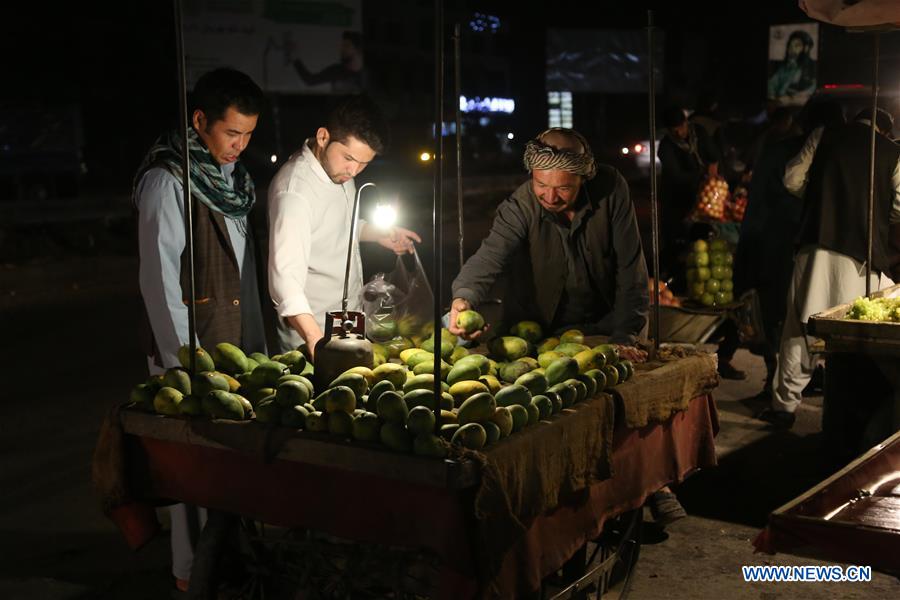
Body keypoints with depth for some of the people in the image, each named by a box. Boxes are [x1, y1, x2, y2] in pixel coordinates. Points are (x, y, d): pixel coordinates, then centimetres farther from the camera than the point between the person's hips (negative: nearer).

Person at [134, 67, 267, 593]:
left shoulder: (232, 175, 11)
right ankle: (192, 569, 15)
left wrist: (256, 342, 16)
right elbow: (159, 278, -17)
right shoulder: (167, 180, -14)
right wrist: (183, 359, -19)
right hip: (189, 347, -7)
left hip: (235, 340, 7)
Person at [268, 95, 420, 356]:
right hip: (310, 330, -8)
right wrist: (316, 340, -49)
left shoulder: (338, 166, 0)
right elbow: (286, 277, -37)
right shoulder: (294, 192, -27)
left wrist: (378, 233, 5)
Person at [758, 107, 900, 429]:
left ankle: (785, 406, 6)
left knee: (799, 328, 4)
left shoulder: (824, 135, 9)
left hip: (819, 245, 0)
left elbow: (792, 179, 4)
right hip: (864, 254, 0)